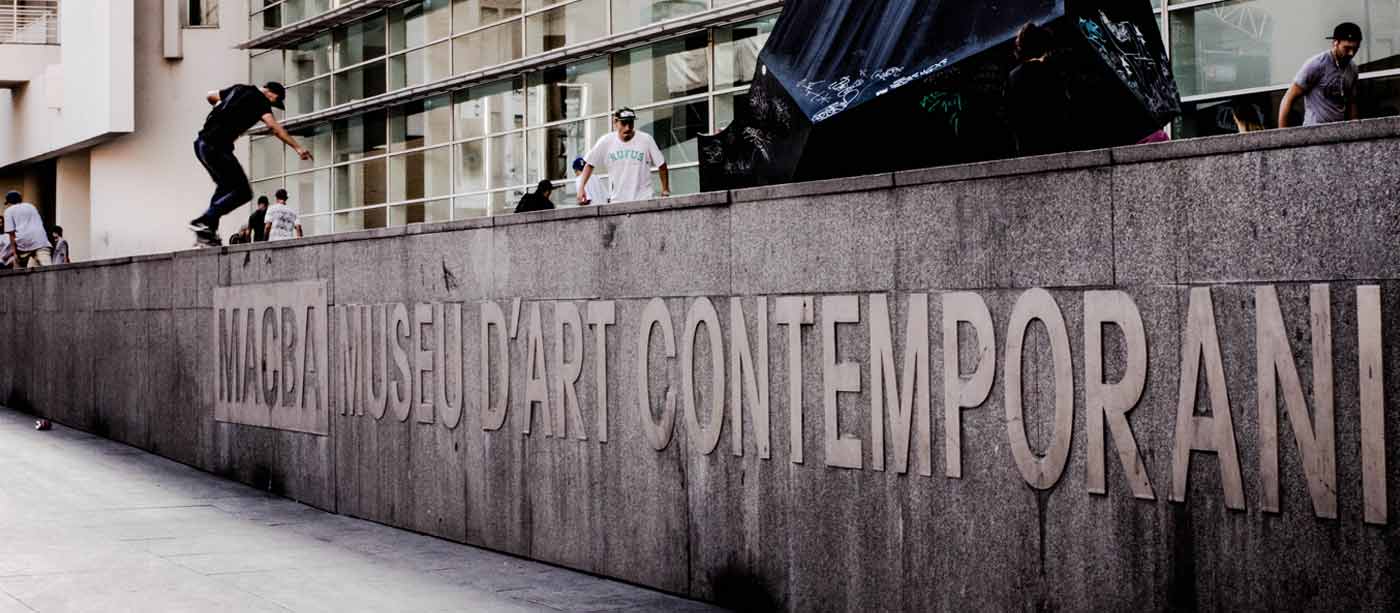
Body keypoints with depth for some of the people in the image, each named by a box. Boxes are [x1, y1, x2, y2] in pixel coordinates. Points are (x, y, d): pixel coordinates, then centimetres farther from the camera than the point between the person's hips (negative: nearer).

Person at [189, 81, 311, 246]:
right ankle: (204, 221, -15)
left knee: (225, 186, 25)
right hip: (217, 147, -9)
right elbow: (273, 125, -20)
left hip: (202, 144, 9)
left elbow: (210, 97, 31)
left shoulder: (239, 89, 20)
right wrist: (297, 147, -26)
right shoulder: (260, 99, -4)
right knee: (243, 192, -9)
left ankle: (206, 231, 19)